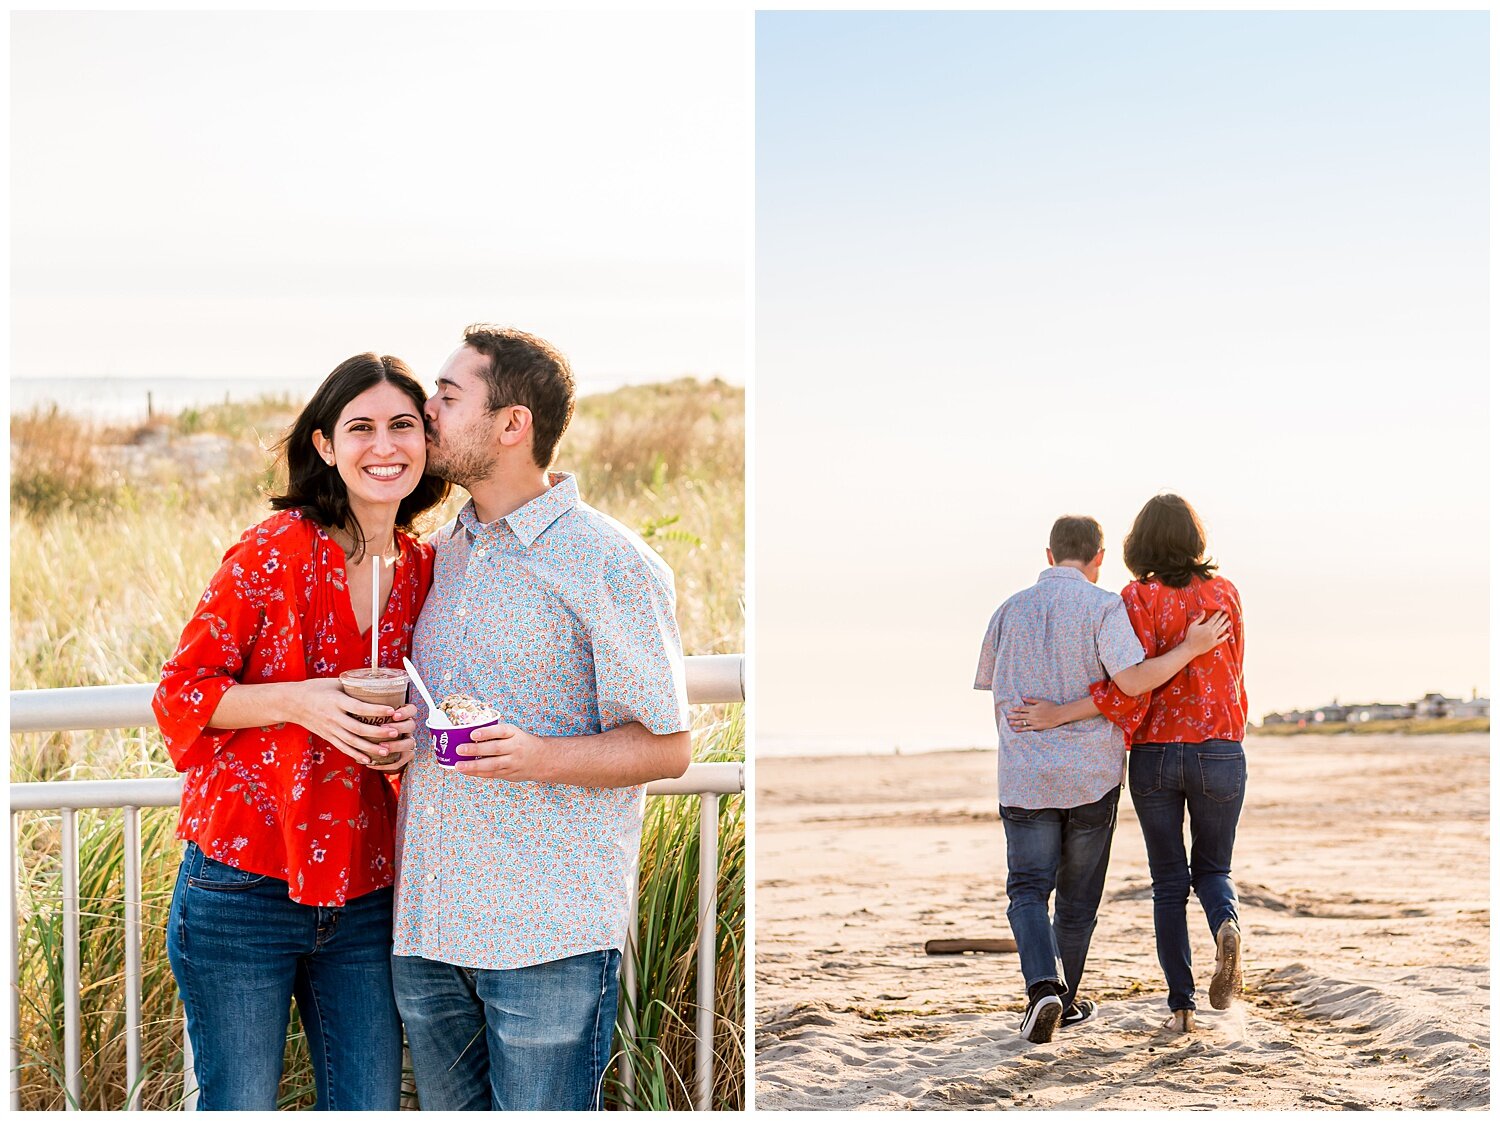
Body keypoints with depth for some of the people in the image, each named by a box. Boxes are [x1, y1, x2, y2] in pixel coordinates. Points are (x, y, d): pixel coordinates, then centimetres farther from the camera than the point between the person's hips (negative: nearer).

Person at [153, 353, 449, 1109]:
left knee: (370, 1107, 10)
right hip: (245, 893, -5)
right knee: (239, 1105, 4)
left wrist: (409, 736, -4)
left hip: (365, 898, 5)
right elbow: (180, 693, -6)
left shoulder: (423, 572, 6)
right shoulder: (276, 551, -10)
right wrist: (295, 700, -21)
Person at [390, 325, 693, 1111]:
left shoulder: (612, 565, -7)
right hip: (426, 926, 6)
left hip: (548, 935, -6)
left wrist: (542, 757, -23)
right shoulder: (439, 554, 14)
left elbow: (665, 747, -7)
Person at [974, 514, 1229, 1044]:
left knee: (1028, 889, 4)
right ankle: (1065, 999, 24)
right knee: (1078, 891, 14)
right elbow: (1132, 680, -20)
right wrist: (1190, 648, -10)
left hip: (1026, 779, 1)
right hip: (1092, 774, -1)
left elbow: (998, 703, 12)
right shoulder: (1102, 607, -7)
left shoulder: (1009, 612, 5)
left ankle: (1043, 987, -19)